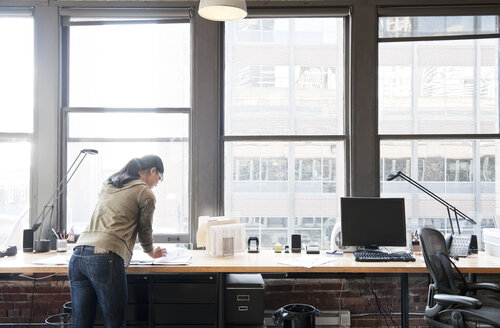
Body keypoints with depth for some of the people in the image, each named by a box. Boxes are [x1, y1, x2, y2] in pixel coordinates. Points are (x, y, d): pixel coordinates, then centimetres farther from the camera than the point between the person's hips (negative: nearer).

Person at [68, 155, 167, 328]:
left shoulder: (107, 185, 25)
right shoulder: (146, 193, 5)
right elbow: (145, 231, 15)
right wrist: (151, 252, 35)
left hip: (78, 255, 7)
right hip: (105, 258, -7)